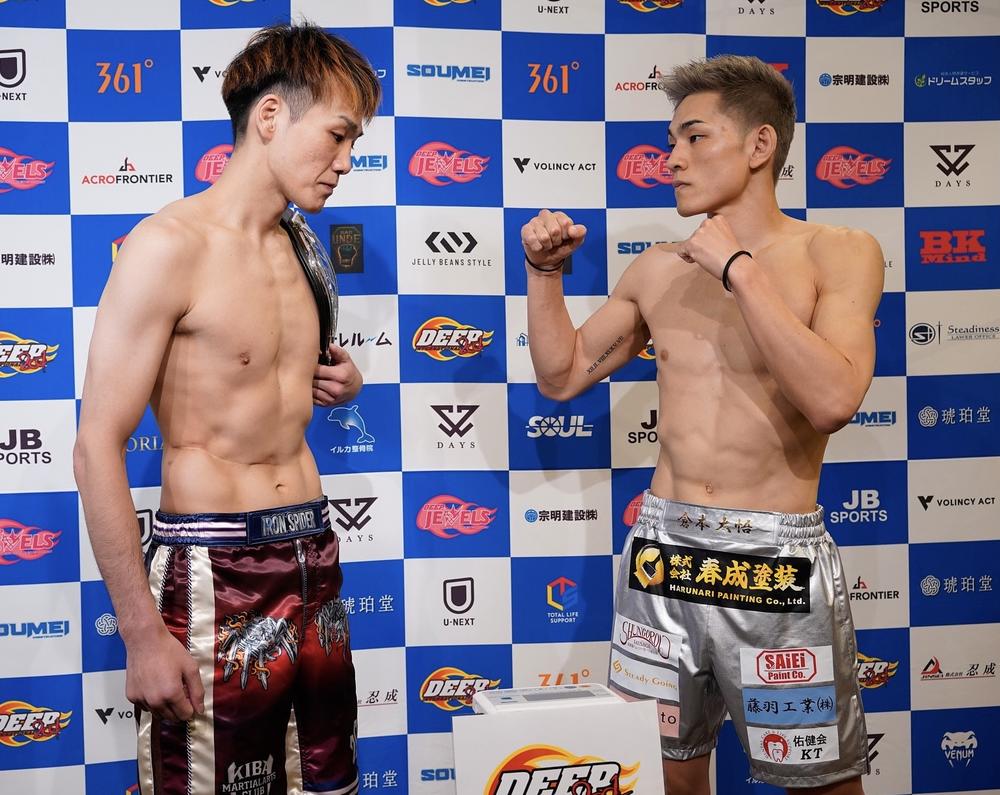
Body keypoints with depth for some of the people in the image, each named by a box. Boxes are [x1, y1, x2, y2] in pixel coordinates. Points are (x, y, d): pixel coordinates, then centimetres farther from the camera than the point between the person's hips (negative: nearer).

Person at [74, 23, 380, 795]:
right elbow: (98, 449, -15)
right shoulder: (170, 246, -13)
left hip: (313, 557, 7)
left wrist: (333, 382, 4)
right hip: (214, 574, -7)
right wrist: (143, 633, -17)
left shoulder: (297, 244, 10)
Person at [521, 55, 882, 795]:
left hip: (778, 555, -3)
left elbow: (834, 400, -22)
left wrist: (739, 269, -18)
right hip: (663, 547, 4)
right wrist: (545, 271, 2)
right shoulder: (657, 269, 6)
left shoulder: (839, 253, -6)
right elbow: (562, 375, 15)